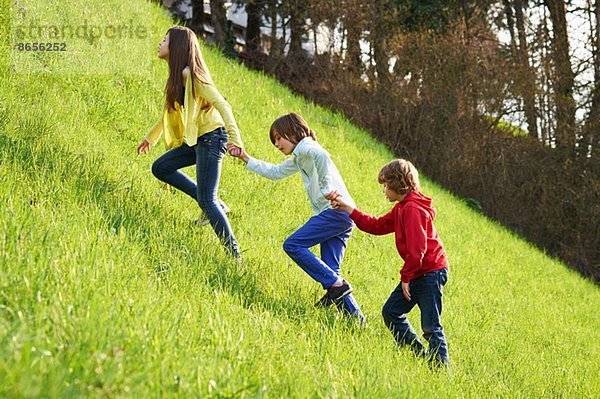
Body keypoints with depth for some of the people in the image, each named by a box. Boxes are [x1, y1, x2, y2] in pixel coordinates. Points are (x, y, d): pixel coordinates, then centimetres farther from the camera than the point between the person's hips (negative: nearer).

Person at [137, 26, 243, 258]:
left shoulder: (190, 74, -16)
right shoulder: (177, 74, 13)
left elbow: (221, 104, -24)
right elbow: (171, 111, 28)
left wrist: (234, 137, -34)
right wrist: (151, 137, 37)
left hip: (211, 137, -10)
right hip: (196, 139, 10)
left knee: (206, 200, -13)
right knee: (160, 168, 14)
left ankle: (234, 254, -10)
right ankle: (214, 205, 11)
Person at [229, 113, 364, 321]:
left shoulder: (306, 148, -5)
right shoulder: (299, 158, 25)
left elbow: (322, 155, -28)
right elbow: (275, 172, 36)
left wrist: (327, 191, -27)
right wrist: (246, 159, 32)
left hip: (335, 210, -10)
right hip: (344, 217, 10)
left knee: (292, 245, -11)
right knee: (329, 271, 6)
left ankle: (336, 285, -15)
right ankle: (355, 317, 3)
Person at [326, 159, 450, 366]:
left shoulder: (412, 209, -19)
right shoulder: (402, 207, 13)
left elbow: (416, 249, -25)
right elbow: (377, 226, 18)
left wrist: (406, 277, -18)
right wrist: (348, 209, 16)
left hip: (430, 273, -11)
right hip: (417, 273, 11)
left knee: (431, 326, -9)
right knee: (391, 312, 14)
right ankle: (420, 355, 18)